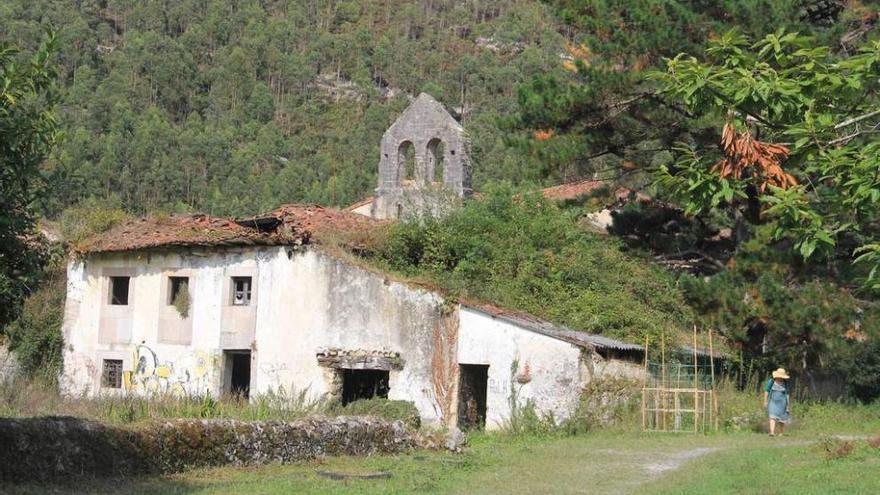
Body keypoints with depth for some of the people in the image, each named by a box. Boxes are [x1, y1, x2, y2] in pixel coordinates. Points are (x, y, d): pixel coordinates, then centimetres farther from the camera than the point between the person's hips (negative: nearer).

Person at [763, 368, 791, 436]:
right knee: (772, 416, -15)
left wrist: (788, 405, 2)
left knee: (781, 418, 7)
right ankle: (772, 432, -23)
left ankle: (781, 432, 23)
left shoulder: (785, 383, 1)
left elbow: (787, 394, 4)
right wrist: (765, 401, -5)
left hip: (781, 402, 2)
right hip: (773, 402, -1)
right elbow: (766, 391, -1)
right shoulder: (771, 381, -4)